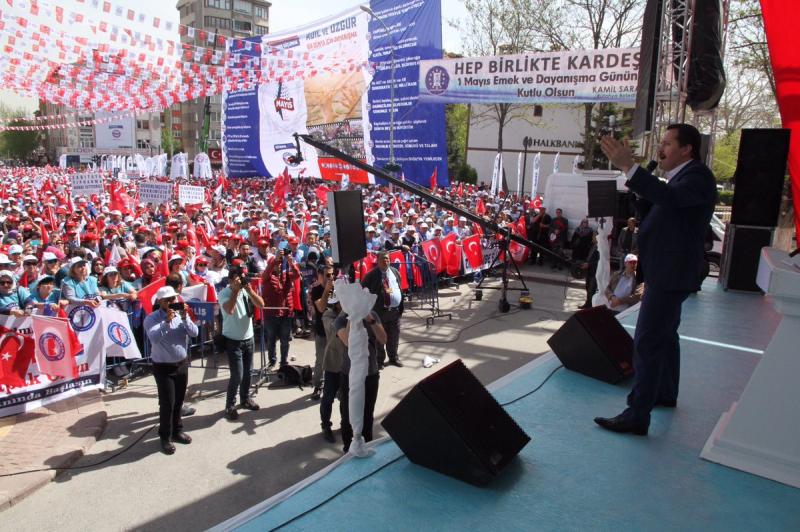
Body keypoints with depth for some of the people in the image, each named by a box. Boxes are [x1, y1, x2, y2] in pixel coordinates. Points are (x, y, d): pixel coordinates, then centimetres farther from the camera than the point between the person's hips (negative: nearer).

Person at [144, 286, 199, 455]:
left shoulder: (181, 314, 2)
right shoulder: (152, 319, -12)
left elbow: (194, 333, -8)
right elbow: (154, 338, -29)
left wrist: (185, 318, -20)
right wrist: (167, 321, -34)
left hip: (182, 364, 5)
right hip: (163, 367, -5)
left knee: (179, 401, 15)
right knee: (167, 403, -3)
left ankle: (177, 431, 32)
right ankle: (165, 437, 13)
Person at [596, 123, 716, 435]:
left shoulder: (697, 176, -15)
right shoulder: (680, 177, 17)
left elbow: (670, 198, -36)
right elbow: (660, 207, 15)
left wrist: (628, 167, -43)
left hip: (670, 274, -11)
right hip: (666, 271, 11)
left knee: (646, 342, -11)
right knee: (664, 335, 23)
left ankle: (637, 416, -7)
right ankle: (666, 394, 40)